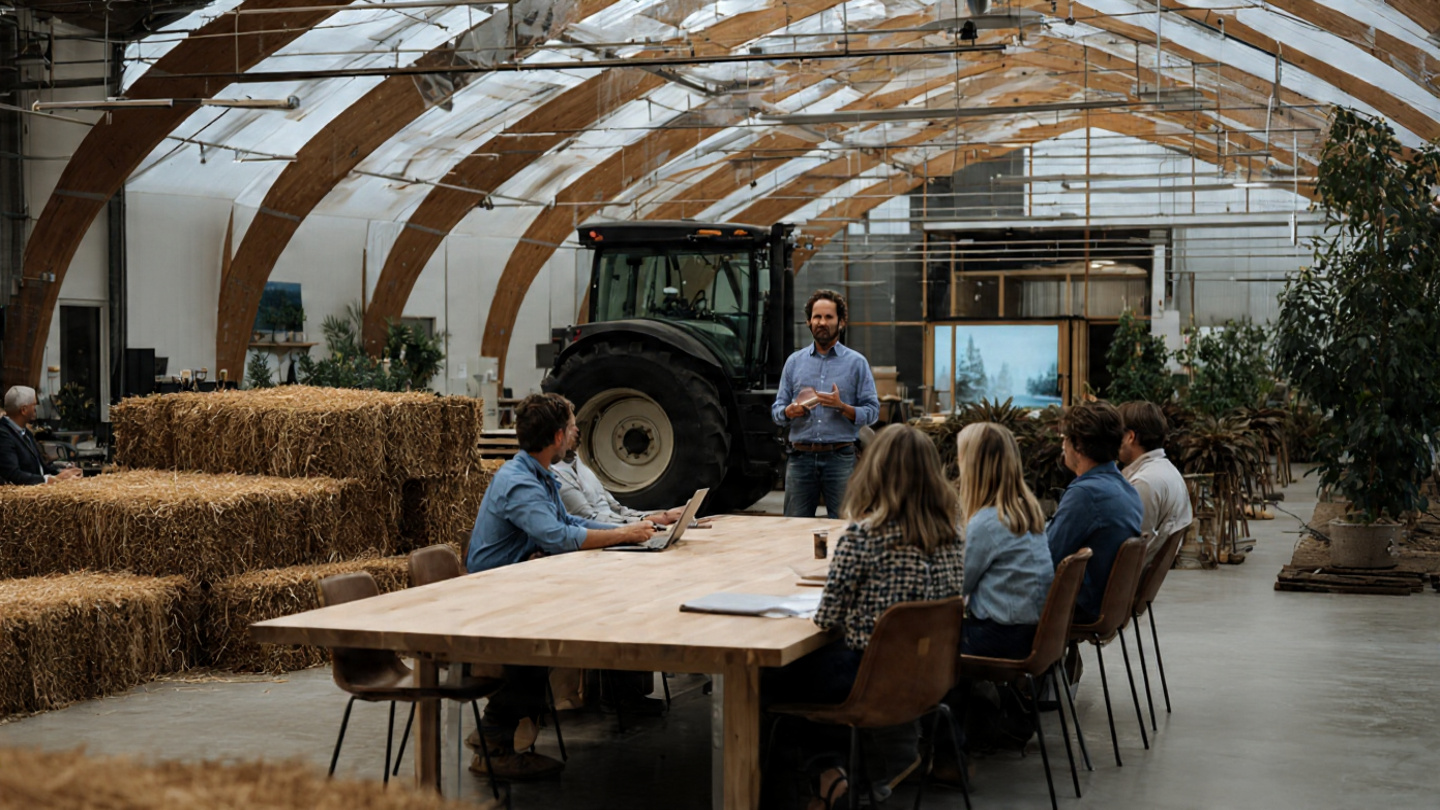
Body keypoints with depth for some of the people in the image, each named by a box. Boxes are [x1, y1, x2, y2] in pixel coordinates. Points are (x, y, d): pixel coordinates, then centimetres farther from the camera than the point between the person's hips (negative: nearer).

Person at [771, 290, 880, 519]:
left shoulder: (856, 362, 5)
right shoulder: (794, 361, 13)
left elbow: (872, 412, 1)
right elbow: (777, 410, 11)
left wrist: (842, 407, -17)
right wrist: (790, 411, -11)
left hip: (840, 457, -2)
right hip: (801, 456, 2)